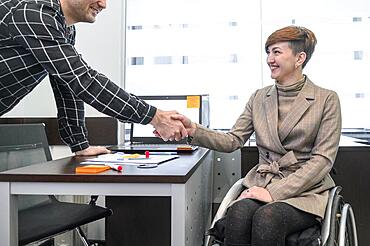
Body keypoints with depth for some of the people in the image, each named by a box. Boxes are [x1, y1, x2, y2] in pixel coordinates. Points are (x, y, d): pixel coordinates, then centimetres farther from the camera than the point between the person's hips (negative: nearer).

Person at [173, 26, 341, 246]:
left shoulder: (327, 99, 0)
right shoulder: (259, 98, 12)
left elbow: (323, 159, -7)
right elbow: (233, 140, 4)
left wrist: (275, 192, -16)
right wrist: (194, 130, -14)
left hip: (306, 191, -2)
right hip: (262, 184, 3)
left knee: (266, 217, -34)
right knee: (238, 213, -31)